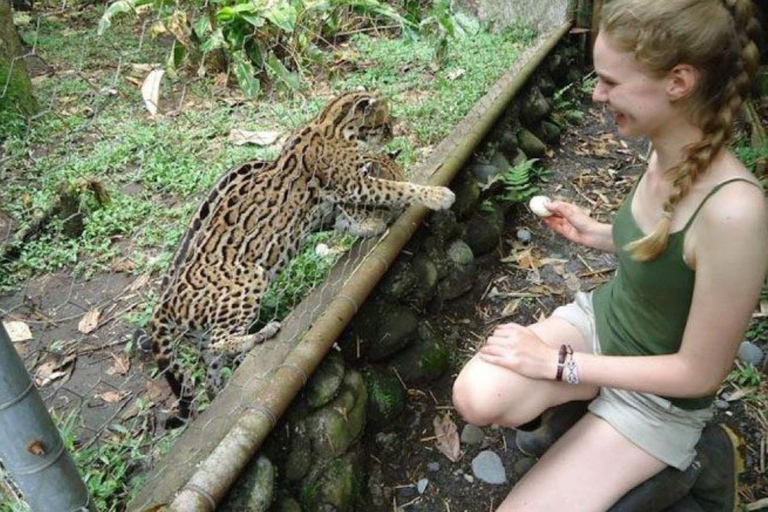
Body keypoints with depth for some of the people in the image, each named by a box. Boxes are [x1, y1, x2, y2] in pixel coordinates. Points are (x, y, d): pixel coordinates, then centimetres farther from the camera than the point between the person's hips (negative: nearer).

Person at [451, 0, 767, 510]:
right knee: (476, 396, -21)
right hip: (599, 317, 5)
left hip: (659, 396, -5)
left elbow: (700, 372, -23)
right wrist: (593, 232, 2)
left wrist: (558, 363, -21)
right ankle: (590, 393, 5)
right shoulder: (665, 153, -9)